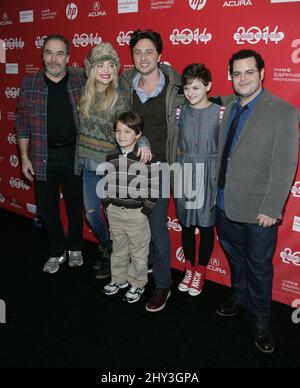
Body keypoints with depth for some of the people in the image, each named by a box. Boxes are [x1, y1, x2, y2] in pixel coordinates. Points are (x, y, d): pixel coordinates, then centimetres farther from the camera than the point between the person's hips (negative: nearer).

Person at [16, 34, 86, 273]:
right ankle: (57, 252, 29)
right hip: (43, 157, 1)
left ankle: (75, 248, 33)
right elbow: (23, 124, 4)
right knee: (47, 207, 9)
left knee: (76, 204, 12)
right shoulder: (29, 84, 0)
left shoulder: (80, 81, -1)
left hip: (74, 154, 0)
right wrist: (24, 157, 1)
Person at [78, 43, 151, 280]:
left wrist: (142, 142, -28)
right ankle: (106, 249, 41)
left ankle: (113, 255, 31)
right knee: (91, 214, 17)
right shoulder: (85, 94, 2)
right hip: (88, 165, 6)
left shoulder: (119, 100, -12)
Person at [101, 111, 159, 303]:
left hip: (137, 212, -5)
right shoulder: (111, 155, 0)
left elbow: (154, 186, -14)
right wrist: (108, 202, 6)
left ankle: (137, 284, 29)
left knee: (138, 252, 11)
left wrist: (145, 210, -13)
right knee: (118, 248, 21)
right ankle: (119, 278, 40)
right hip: (115, 210, 5)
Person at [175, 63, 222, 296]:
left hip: (208, 174, -3)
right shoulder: (180, 111, 3)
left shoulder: (219, 112, -7)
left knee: (206, 225, 8)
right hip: (184, 172, 3)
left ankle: (200, 271, 28)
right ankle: (189, 268, 33)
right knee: (186, 223, 14)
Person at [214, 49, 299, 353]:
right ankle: (240, 299, 48)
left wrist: (270, 209, -17)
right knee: (234, 257, 23)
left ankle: (260, 324, 32)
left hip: (258, 210, -5)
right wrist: (218, 189, 3)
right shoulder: (228, 105, 5)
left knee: (258, 267, 11)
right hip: (225, 203, 5)